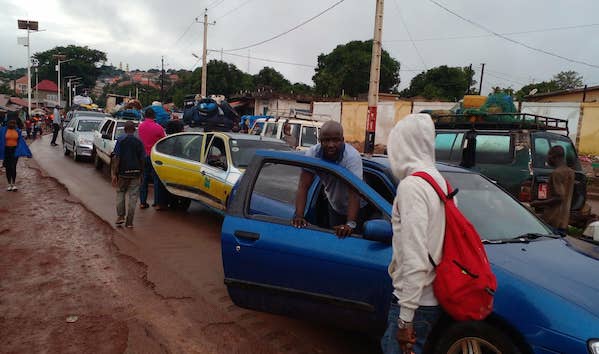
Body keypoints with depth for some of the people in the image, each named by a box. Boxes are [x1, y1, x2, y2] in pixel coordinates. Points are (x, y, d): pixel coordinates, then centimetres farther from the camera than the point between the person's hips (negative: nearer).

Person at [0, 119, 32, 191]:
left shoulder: (17, 131, 2)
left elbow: (21, 142, 3)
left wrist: (27, 152, -2)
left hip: (15, 150, 0)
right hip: (7, 151, 1)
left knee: (13, 167, -6)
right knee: (8, 168, 7)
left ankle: (14, 184, 3)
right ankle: (9, 184, 16)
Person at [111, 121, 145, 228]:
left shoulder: (120, 140, -5)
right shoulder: (139, 142, 0)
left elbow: (116, 157, -10)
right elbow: (142, 159, 1)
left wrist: (114, 173, -9)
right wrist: (140, 171, 14)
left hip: (123, 172, -1)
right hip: (135, 172, 1)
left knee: (120, 193, 18)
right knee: (133, 196, 4)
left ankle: (120, 216, 12)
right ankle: (129, 221, 6)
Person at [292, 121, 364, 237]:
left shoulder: (352, 157, -34)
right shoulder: (312, 153, -24)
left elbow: (354, 192, -40)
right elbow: (303, 186, -28)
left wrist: (350, 224, -52)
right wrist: (299, 215, -41)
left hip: (355, 207, -3)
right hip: (334, 206, 3)